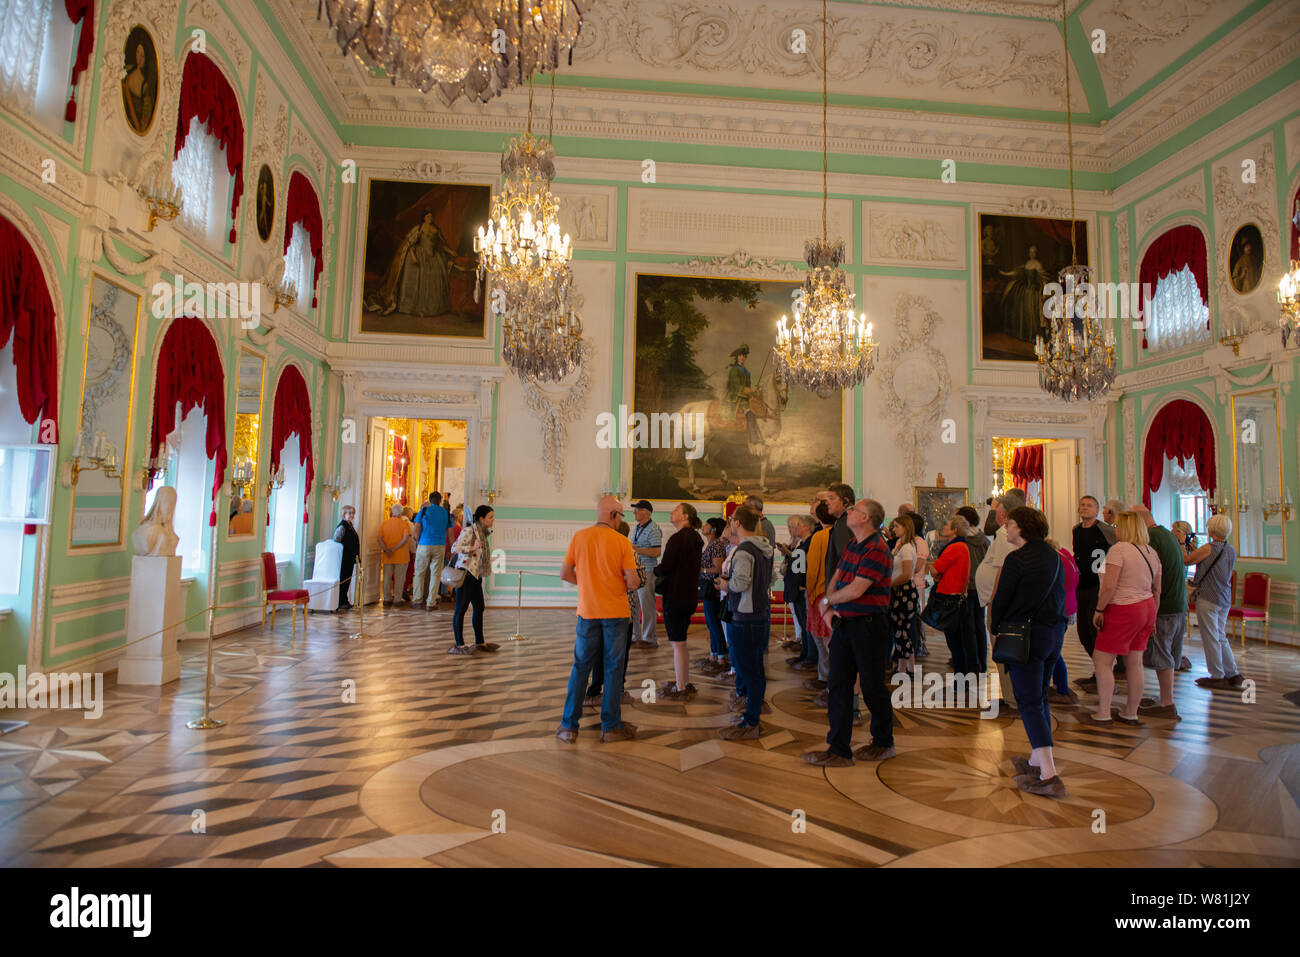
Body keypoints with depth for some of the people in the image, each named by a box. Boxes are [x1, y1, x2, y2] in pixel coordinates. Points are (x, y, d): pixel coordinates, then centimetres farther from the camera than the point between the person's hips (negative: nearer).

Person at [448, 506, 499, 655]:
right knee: (461, 609, -3)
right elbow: (454, 548, -18)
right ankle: (459, 645, 1)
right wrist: (472, 548, -24)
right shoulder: (469, 531, -13)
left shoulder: (484, 533, 14)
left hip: (476, 575, 9)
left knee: (479, 608, 13)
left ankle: (480, 643, 22)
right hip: (465, 573, -9)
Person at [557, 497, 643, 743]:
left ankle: (569, 726, 14)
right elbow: (632, 581, -12)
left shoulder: (579, 538, -1)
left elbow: (565, 574, 2)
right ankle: (611, 727, 15)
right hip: (616, 612, -3)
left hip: (587, 611, 3)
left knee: (580, 667, 12)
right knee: (613, 669, 8)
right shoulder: (622, 542, -10)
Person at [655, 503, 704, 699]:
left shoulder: (677, 538, -18)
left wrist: (654, 570, 1)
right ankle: (684, 683, 28)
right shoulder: (695, 538, 10)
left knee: (678, 645, -1)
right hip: (690, 596, 9)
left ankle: (680, 689, 6)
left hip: (676, 597, -9)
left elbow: (665, 568, -20)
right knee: (681, 643, 20)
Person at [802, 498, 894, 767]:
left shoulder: (876, 550, -16)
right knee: (838, 686, 6)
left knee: (872, 687, 6)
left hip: (868, 626, -8)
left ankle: (884, 743, 27)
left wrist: (826, 601, -5)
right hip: (843, 624, 8)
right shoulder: (851, 545, 13)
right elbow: (836, 579, 15)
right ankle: (839, 750, 11)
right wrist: (829, 610, -2)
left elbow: (855, 590, -21)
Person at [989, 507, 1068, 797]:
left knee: (1030, 703, -4)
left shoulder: (1016, 559, -15)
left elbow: (1001, 598, -10)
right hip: (1054, 632, 8)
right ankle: (1037, 760, 27)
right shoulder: (1053, 556, 8)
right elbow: (1060, 594, 14)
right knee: (1040, 698, 18)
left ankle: (1049, 776, -8)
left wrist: (995, 628, 5)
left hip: (1025, 634, -8)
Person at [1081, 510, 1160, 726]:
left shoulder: (1118, 549, -14)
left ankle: (1103, 714, 0)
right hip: (1147, 609, 8)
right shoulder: (1152, 552, 11)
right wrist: (1152, 617, 22)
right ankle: (1131, 713, 19)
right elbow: (1157, 589, 15)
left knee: (1101, 660, -1)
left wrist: (1099, 610, -10)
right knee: (1134, 662, 13)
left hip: (1124, 610, -8)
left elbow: (1109, 586, -20)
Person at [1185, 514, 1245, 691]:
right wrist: (1195, 548, 23)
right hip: (1225, 599, 8)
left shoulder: (1208, 548, -15)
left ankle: (1218, 677, 6)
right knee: (1221, 637, 17)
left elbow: (1186, 560, -7)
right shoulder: (1232, 550, 8)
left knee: (1210, 638, 1)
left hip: (1208, 599, -8)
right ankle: (1233, 675, 19)